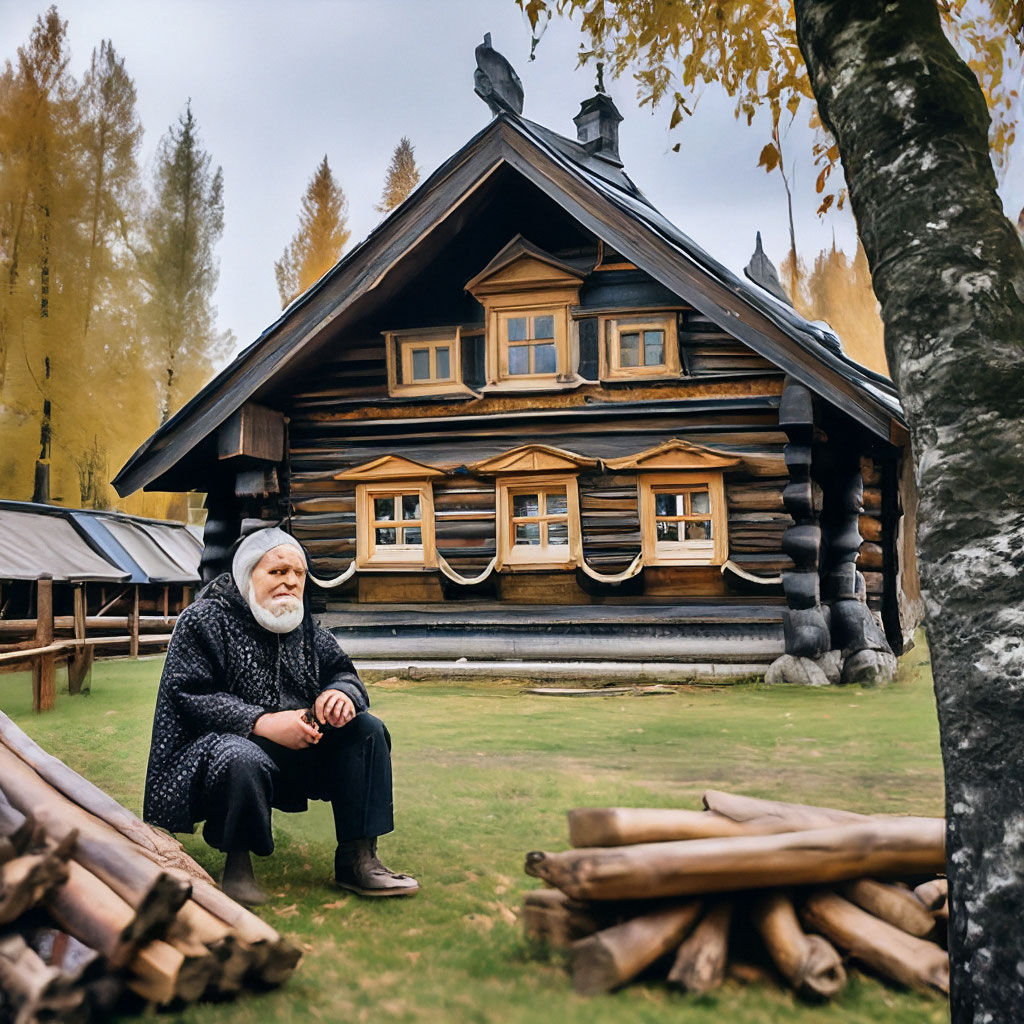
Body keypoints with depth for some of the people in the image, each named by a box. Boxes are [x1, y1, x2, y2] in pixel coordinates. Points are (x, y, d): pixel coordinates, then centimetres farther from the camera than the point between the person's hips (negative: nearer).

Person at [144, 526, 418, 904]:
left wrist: (342, 693, -17)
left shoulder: (303, 624, 10)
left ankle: (357, 858, -8)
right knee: (242, 760, -40)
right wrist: (262, 723, -29)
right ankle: (237, 863, -14)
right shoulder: (204, 620, -8)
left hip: (295, 752, 7)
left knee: (367, 729, -11)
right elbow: (188, 696, -17)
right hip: (223, 743, -6)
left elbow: (342, 672, 12)